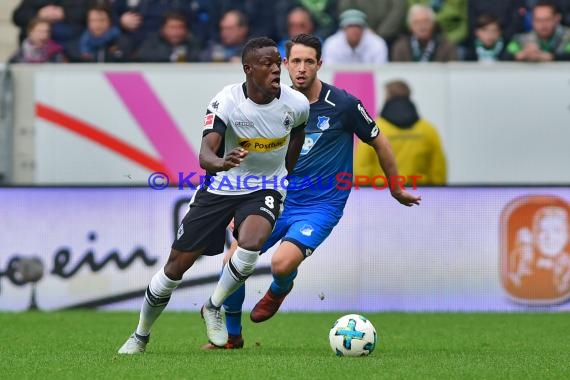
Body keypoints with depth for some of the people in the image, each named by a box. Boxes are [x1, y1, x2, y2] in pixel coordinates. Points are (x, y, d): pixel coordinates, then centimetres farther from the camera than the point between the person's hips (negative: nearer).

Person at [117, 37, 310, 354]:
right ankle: (141, 335, 25)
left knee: (251, 242, -33)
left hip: (264, 190, 1)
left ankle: (214, 308, -6)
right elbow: (205, 154, -32)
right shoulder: (227, 101, -22)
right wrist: (221, 163, -55)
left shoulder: (297, 105, -13)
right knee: (177, 265, 1)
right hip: (221, 186, 0)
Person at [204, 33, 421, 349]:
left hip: (321, 205, -5)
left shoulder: (343, 104, -10)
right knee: (233, 260, -8)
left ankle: (279, 289, 12)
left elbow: (379, 143, 4)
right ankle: (231, 335, 14)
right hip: (279, 199, 5)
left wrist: (397, 190, 14)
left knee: (281, 263, -28)